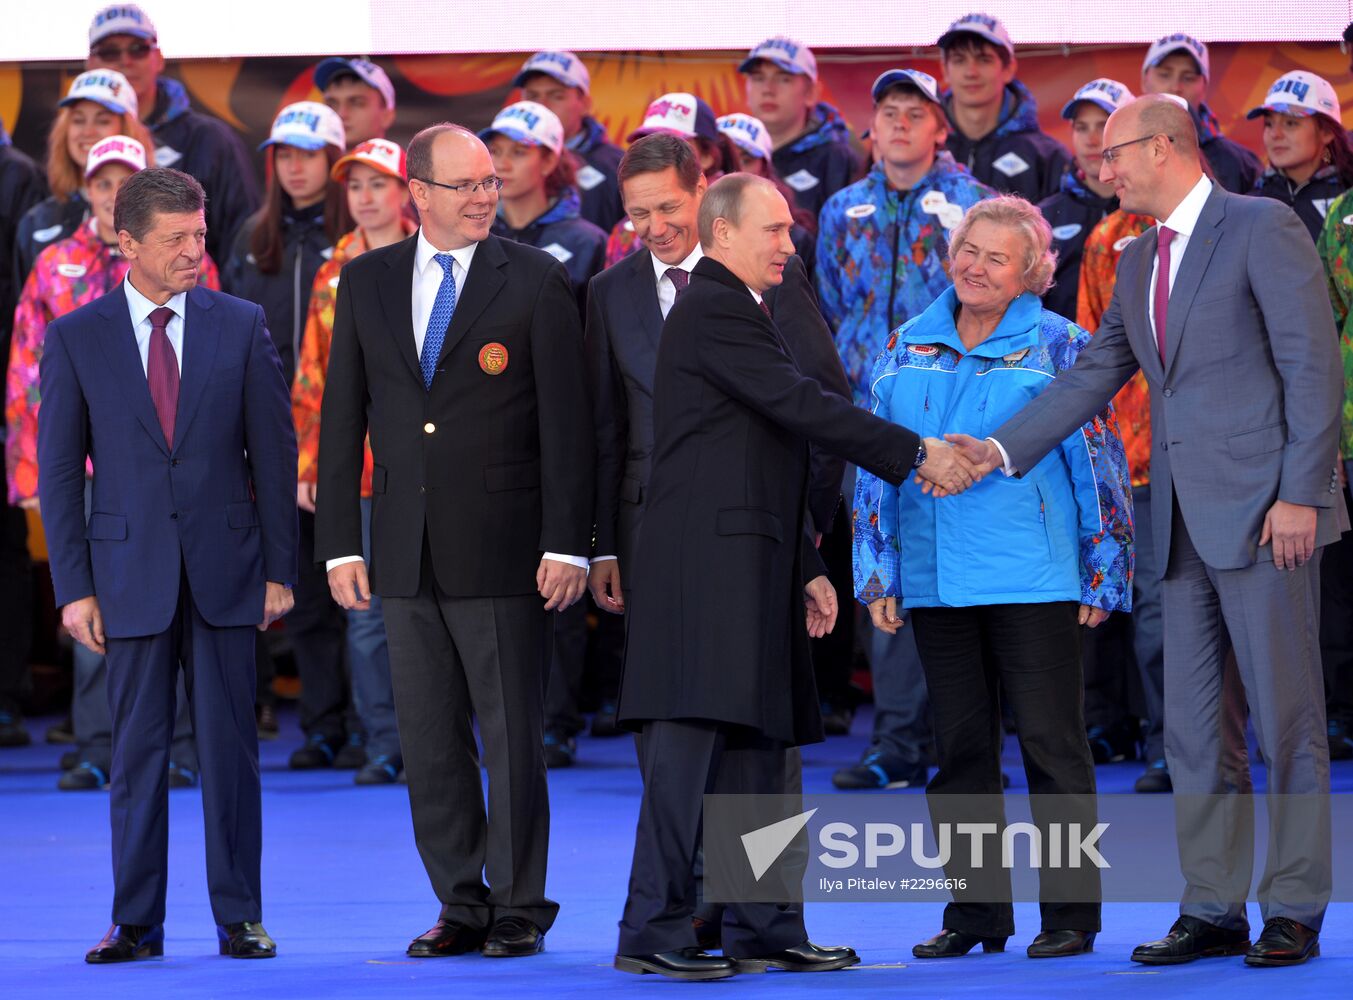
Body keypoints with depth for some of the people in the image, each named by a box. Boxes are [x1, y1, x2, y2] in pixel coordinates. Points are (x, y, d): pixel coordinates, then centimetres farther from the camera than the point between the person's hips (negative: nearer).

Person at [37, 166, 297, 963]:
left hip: (225, 568, 0)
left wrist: (279, 568, 0)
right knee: (137, 751, 3)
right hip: (131, 570, 0)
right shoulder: (76, 338, 2)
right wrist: (74, 586, -3)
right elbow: (59, 471, 3)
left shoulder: (241, 326, 4)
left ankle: (239, 918, 10)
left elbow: (274, 452, 5)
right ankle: (137, 923, 10)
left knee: (231, 747, 3)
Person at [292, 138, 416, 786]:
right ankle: (383, 745, 8)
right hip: (357, 469, 3)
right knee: (368, 612, 2)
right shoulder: (333, 278, 12)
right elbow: (312, 376, 14)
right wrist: (305, 464, 8)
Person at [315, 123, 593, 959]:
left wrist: (567, 544, -10)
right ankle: (462, 906, 17)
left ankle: (520, 908, 10)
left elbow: (567, 421, -4)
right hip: (406, 554, 4)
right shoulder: (367, 282, 9)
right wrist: (340, 543, 3)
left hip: (503, 552, -4)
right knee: (430, 743, 8)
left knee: (513, 737, 1)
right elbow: (342, 420, 9)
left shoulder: (537, 281, -1)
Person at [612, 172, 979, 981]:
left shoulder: (740, 311, 23)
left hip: (749, 566, 11)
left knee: (756, 741, 10)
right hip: (707, 559, -11)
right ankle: (653, 930, -14)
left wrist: (808, 570, 22)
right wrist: (916, 456, -12)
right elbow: (804, 407, -17)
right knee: (692, 738, -13)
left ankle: (763, 928, 14)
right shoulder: (714, 311, -9)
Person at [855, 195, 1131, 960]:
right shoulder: (908, 350, 11)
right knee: (960, 748, 8)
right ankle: (977, 911, 15)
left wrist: (1103, 575, -4)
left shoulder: (1060, 347, 0)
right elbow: (876, 461, 14)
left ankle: (1071, 912, 3)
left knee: (1052, 744, -3)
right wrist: (877, 573, 9)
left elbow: (1099, 462, 0)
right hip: (936, 578, 4)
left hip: (1033, 575, -4)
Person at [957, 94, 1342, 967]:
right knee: (1196, 727, 7)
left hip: (1262, 510, -8)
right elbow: (1095, 374, 17)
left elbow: (1313, 365, -10)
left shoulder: (1263, 230, -5)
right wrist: (999, 449, 6)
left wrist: (1301, 493, -15)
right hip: (1185, 523, 8)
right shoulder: (1138, 263, 18)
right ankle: (1213, 910, 12)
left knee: (1286, 716, -2)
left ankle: (1294, 910, 3)